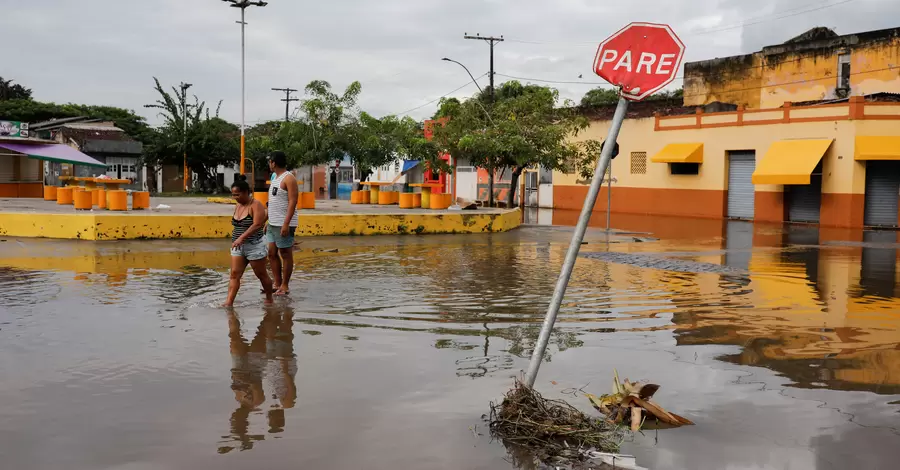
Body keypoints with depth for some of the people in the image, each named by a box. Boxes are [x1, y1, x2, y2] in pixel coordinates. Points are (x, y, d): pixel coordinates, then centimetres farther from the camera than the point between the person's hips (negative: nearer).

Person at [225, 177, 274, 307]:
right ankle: (229, 303, -8)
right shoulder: (238, 205, 11)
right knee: (234, 274, -3)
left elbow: (256, 225, -24)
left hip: (254, 246, -7)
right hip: (238, 246, 7)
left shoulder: (256, 205, -12)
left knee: (261, 274, 6)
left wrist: (242, 237, -31)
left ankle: (269, 299, 23)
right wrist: (235, 240, 13)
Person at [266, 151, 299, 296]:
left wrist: (286, 223, -25)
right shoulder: (275, 178, 16)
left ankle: (285, 286, 7)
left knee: (286, 254, 0)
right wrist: (267, 221, 20)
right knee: (272, 253, 10)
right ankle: (277, 284, 17)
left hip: (284, 224, -9)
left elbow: (292, 201, -19)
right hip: (273, 224, 9)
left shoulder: (289, 178, -12)